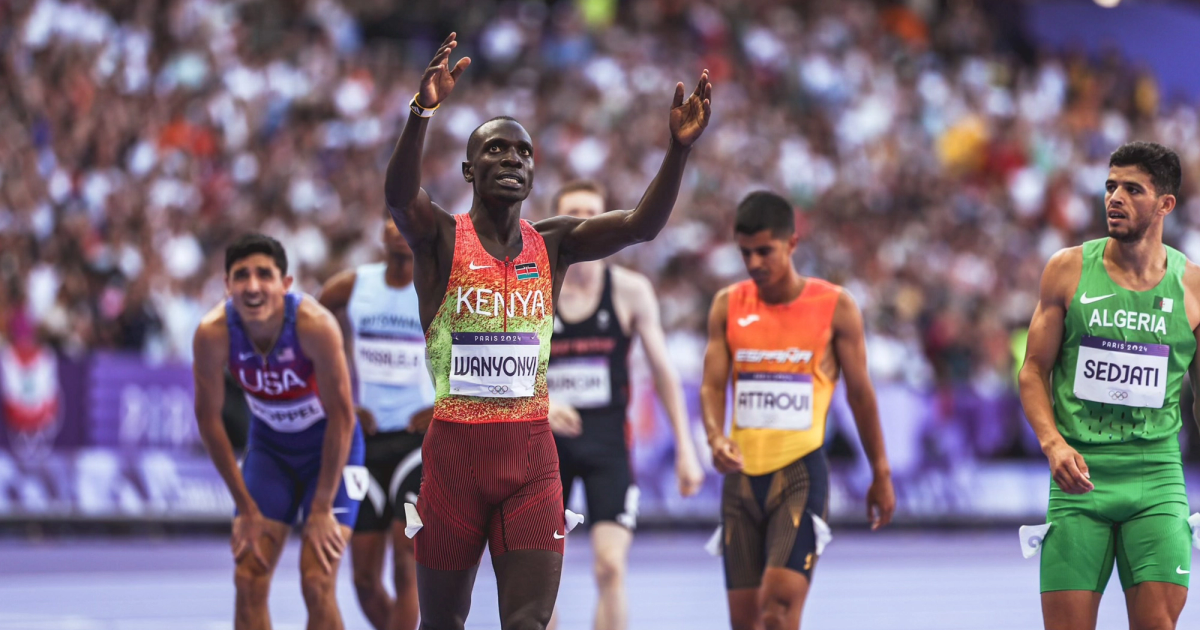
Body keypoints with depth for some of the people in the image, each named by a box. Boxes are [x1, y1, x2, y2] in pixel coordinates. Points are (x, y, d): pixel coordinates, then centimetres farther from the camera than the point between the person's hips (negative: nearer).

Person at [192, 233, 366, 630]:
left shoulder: (315, 326, -32)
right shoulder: (212, 334, -23)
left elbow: (341, 415, -23)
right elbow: (209, 418, -11)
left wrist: (322, 508, -20)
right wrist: (246, 507, -9)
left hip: (330, 450, -3)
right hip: (269, 448, 3)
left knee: (317, 583, -14)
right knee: (249, 580, -5)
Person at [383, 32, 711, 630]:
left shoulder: (552, 243, 6)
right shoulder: (440, 238, -4)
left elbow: (640, 224, -8)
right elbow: (398, 194, -26)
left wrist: (679, 148, -25)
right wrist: (421, 112, -45)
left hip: (532, 452, 2)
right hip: (455, 447, -2)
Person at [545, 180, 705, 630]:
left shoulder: (630, 290, 0)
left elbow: (662, 370, 4)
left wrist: (685, 449, 0)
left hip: (607, 441, -1)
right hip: (547, 441, 1)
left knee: (611, 566, -15)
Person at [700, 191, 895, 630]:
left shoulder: (835, 306, -1)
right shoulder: (729, 305, 6)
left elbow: (860, 393, 6)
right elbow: (712, 384, 3)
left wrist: (880, 475, 11)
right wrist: (716, 438, -19)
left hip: (801, 472, -4)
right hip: (742, 474, 4)